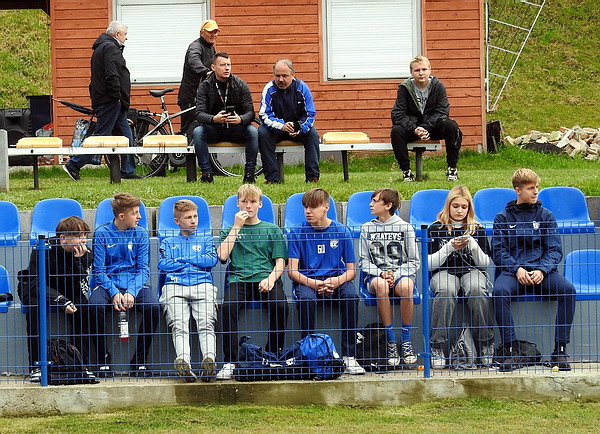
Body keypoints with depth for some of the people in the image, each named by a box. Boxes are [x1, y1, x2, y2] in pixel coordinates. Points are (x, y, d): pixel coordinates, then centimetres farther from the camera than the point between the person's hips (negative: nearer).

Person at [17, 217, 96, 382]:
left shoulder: (85, 255, -14)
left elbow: (81, 290, -21)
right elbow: (36, 284, -27)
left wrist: (78, 261, -32)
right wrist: (62, 301, -40)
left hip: (65, 292, 3)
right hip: (33, 289, -3)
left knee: (83, 306, -27)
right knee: (35, 306, -36)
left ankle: (81, 364, -20)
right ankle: (36, 366, -31)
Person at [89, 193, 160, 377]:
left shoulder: (140, 234, 6)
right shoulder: (102, 234, -1)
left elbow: (143, 269, 2)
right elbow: (98, 270, -3)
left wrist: (132, 292, -17)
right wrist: (113, 293, -19)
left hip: (134, 283, 2)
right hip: (108, 283, -2)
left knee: (152, 306, -30)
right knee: (95, 305, -35)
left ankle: (140, 360, -14)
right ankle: (103, 359, -17)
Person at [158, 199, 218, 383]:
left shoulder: (205, 240, 30)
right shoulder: (168, 242, 30)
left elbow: (212, 259, 9)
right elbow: (163, 264, 10)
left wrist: (182, 260, 9)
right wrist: (193, 263, 8)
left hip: (203, 285, 0)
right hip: (175, 286, 0)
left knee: (206, 323, -29)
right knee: (179, 324, -29)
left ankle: (209, 358, -52)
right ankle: (183, 361, -53)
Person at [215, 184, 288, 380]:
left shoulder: (272, 230, 20)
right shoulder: (230, 231, 22)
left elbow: (280, 263, 10)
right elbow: (222, 255, 2)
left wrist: (271, 278, -12)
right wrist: (237, 227, 4)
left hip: (266, 278, 0)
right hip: (238, 279, 0)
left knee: (280, 305, -33)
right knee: (229, 306, -33)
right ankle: (230, 362, -30)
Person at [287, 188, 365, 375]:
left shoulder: (341, 231, 2)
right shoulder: (297, 232, 0)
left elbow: (351, 270, 3)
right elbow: (292, 270, -5)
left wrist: (337, 281, -20)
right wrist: (312, 283, -24)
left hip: (336, 280, 1)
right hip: (307, 281, -1)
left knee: (350, 296, -32)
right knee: (306, 299, -36)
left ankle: (349, 356, -28)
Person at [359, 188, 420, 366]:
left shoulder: (405, 228, 5)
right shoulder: (367, 228, 11)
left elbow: (414, 262, 5)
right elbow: (364, 261, 9)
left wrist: (396, 275, -12)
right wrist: (381, 273, -10)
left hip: (401, 273, -1)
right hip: (375, 275, 1)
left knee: (405, 286, -39)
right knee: (381, 285, -37)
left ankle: (406, 341, -28)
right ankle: (391, 343, -32)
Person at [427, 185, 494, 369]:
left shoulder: (477, 229, 13)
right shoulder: (436, 229, 8)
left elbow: (486, 264, 7)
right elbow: (430, 263, 1)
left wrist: (473, 245, -10)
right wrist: (449, 247, -12)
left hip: (471, 271, 1)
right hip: (444, 272, -1)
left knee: (477, 289, -35)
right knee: (446, 290, -37)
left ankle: (486, 345, -27)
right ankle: (437, 347, -36)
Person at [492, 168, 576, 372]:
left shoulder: (546, 216, 15)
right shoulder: (503, 218, 12)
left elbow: (555, 250, 7)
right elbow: (498, 250, 3)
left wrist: (542, 270, -12)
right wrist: (517, 269, -15)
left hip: (542, 271, 1)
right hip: (512, 270, -1)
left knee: (568, 289, -30)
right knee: (500, 291, -36)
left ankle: (560, 350, -27)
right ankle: (510, 349, -33)